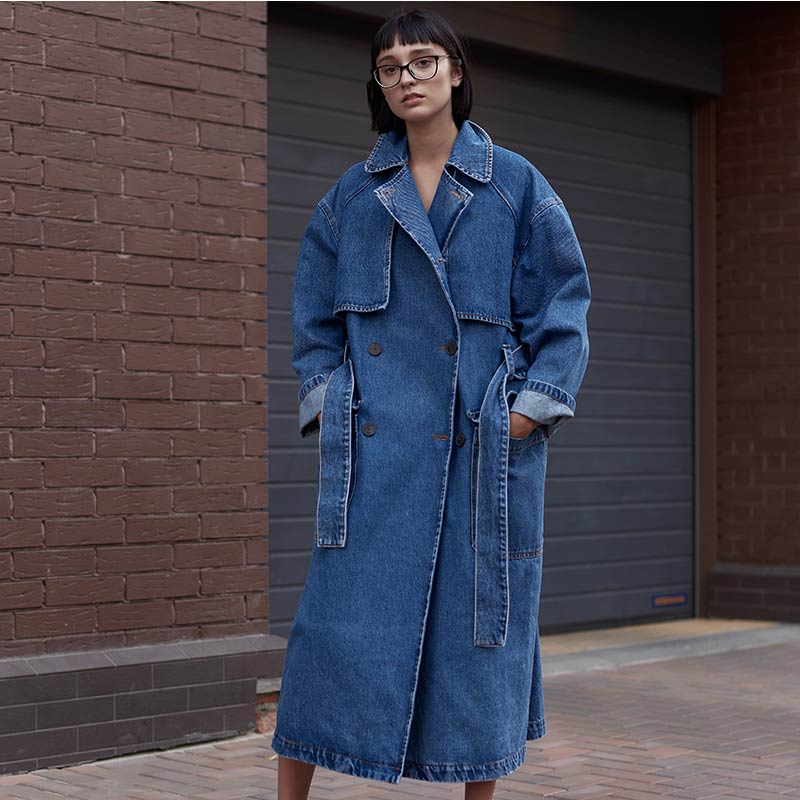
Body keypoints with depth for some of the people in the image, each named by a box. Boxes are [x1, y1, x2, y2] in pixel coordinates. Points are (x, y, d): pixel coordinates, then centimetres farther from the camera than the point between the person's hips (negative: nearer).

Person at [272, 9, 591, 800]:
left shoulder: (515, 184, 5)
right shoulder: (353, 193, 10)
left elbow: (562, 308, 4)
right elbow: (315, 314, 13)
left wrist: (529, 409, -5)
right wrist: (325, 403, 1)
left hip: (485, 440, -1)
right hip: (376, 443, 1)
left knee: (479, 615, 4)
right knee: (342, 613, -3)